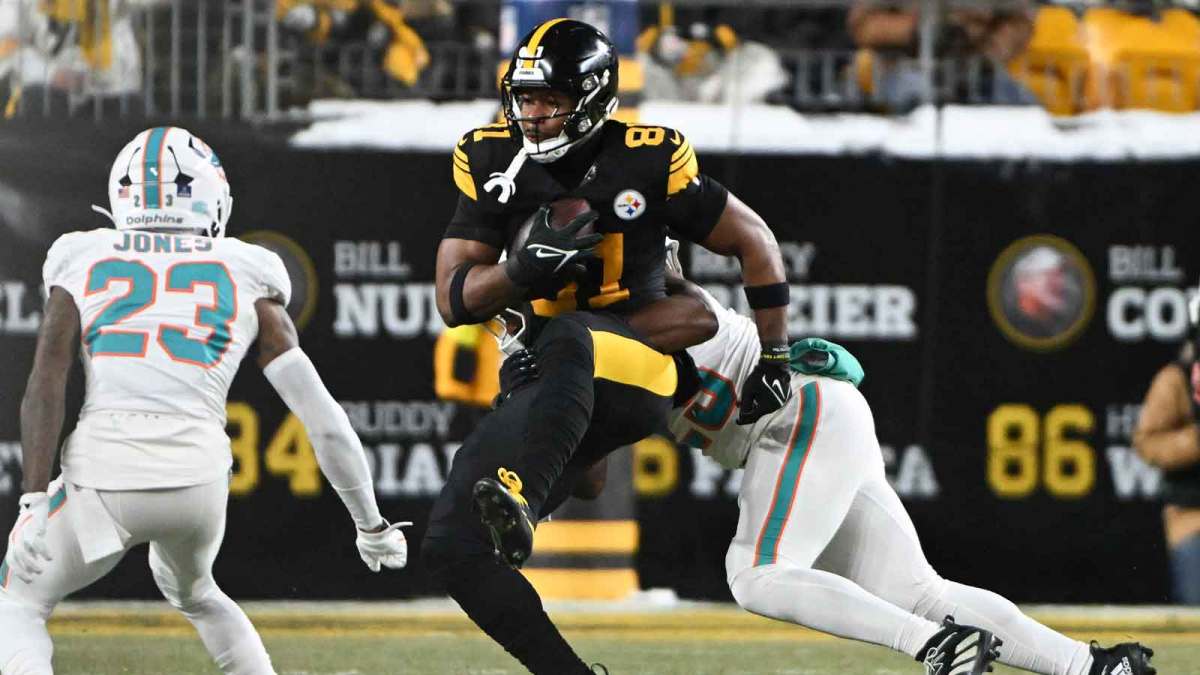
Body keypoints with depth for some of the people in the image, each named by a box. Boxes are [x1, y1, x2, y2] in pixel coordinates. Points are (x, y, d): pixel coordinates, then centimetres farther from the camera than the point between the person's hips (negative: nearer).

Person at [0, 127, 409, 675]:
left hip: (102, 473, -2)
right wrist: (371, 525, 23)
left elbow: (45, 383, 2)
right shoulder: (245, 280, 17)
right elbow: (323, 421, 14)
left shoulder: (82, 263, 17)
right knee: (191, 591, 35)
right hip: (198, 478, 2)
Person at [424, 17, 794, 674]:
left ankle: (520, 498, -62)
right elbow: (454, 299, 1)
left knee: (568, 337, -42)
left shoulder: (648, 162, -7)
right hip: (553, 395, 5)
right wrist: (524, 269, -19)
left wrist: (773, 359, 6)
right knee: (451, 547, -11)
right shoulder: (492, 163, 3)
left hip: (634, 368, -5)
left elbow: (754, 242, 4)